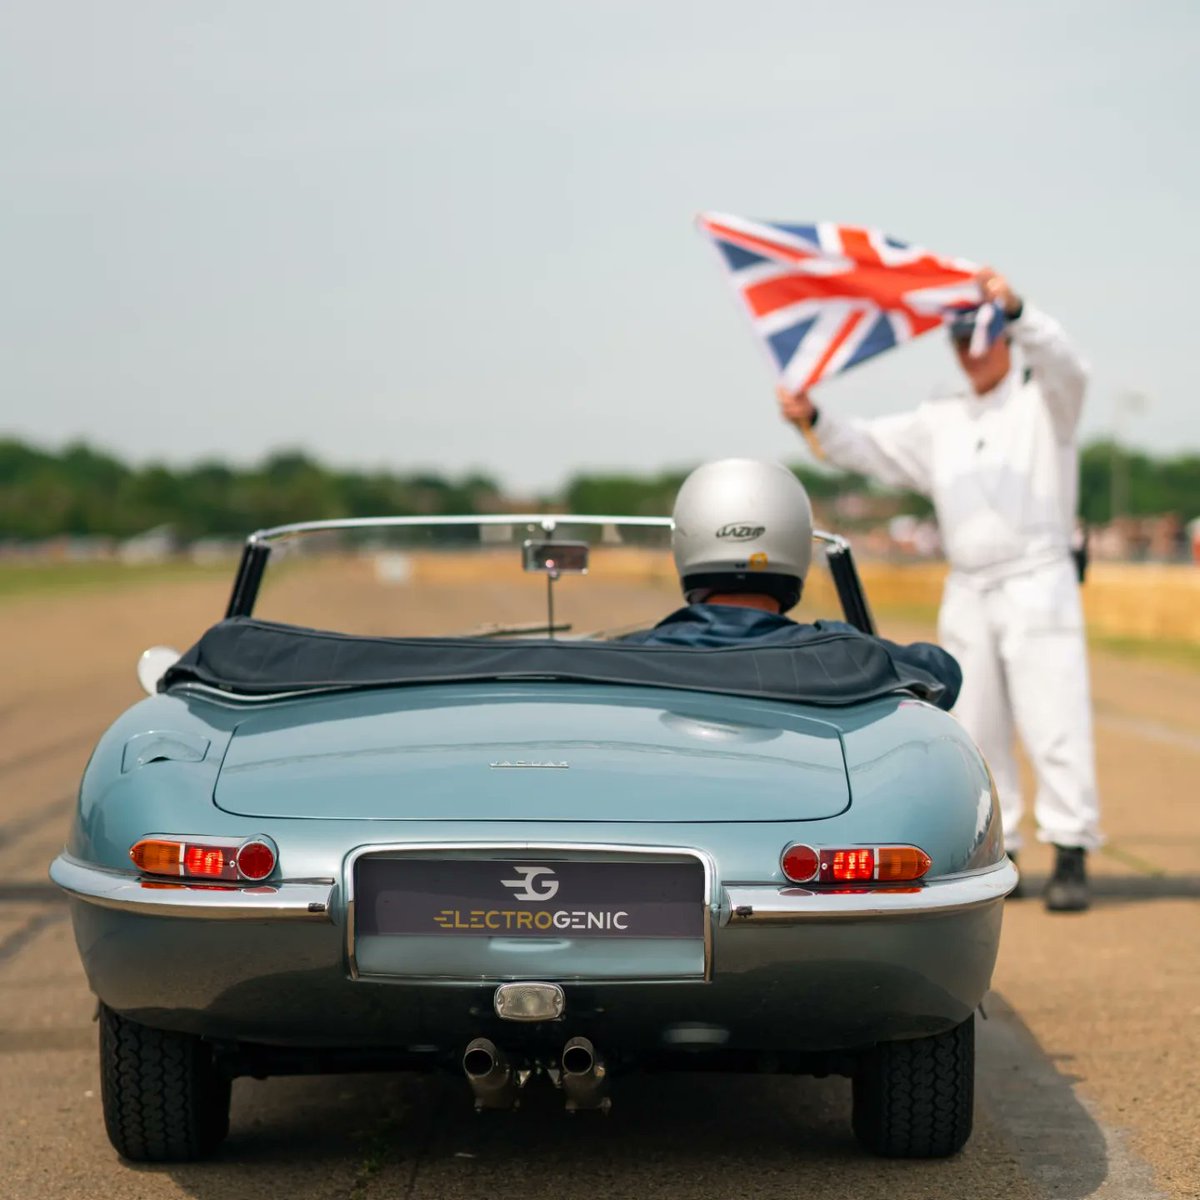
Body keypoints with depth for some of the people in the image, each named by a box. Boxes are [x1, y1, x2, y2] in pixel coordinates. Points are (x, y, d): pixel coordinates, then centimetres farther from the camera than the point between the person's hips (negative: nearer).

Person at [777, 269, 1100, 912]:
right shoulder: (940, 421, 18)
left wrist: (1013, 308, -36)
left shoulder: (1043, 400, 3)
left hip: (1037, 586, -6)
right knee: (973, 733, 6)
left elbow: (1064, 363, -18)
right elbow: (868, 447, 14)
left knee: (1055, 723, -11)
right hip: (966, 592, 6)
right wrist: (813, 420, -5)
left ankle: (1071, 855, -9)